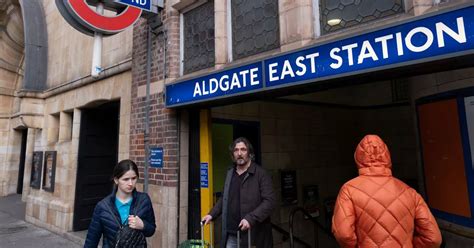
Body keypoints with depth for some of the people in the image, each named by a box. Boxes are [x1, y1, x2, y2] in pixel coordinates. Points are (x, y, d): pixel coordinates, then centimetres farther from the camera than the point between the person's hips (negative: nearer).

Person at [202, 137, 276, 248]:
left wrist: (251, 219, -24)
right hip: (231, 235, 5)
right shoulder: (230, 173, 11)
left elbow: (269, 201, -15)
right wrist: (212, 214, 9)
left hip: (253, 234, -5)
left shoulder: (261, 174, -9)